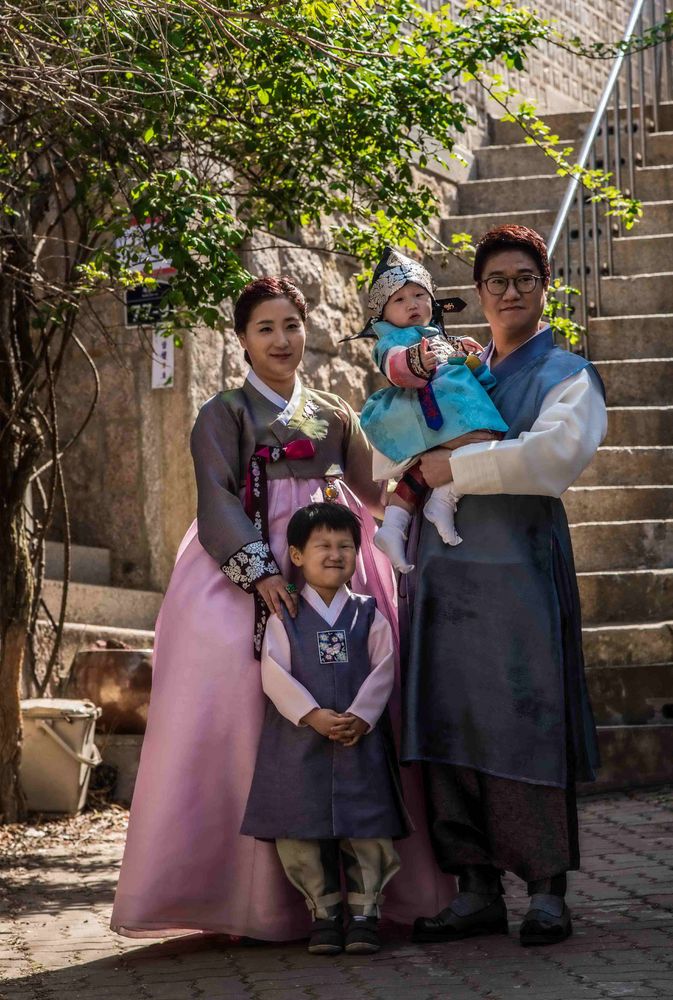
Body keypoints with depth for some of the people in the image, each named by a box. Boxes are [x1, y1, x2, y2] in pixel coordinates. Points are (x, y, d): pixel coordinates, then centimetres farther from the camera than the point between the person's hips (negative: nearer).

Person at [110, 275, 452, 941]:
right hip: (247, 577, -4)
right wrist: (261, 571, -20)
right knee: (249, 718, -12)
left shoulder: (334, 415, 21)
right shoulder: (224, 413, 8)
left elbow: (378, 490, 17)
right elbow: (218, 502, -6)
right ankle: (256, 895, -8)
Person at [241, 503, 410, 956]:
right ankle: (324, 914, 13)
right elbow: (275, 675, -5)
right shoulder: (285, 617, 5)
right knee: (303, 828, 1)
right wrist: (313, 715, -18)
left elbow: (383, 670, 0)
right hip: (299, 739, 0)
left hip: (361, 737, 1)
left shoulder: (368, 614, 8)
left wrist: (359, 717, -15)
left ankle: (364, 914, 8)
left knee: (366, 825, -2)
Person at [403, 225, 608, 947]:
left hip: (518, 567, -5)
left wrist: (458, 467, -10)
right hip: (445, 566, 5)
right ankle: (476, 891, 6)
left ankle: (547, 891, 0)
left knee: (523, 722, -8)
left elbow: (556, 452, -13)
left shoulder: (566, 374, 6)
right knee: (448, 722, 1)